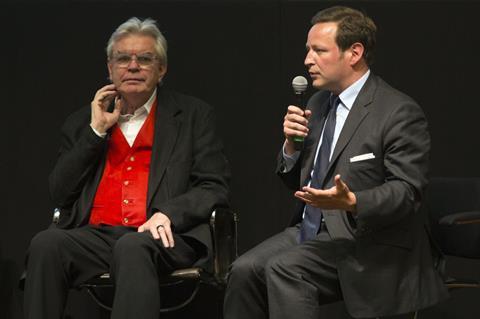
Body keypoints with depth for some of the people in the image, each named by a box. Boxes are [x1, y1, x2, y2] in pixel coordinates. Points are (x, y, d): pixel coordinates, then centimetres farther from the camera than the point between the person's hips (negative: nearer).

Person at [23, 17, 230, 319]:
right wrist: (96, 131, 4)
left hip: (159, 236, -2)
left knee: (133, 248, -37)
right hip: (95, 235, 3)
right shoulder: (83, 122, 20)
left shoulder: (193, 115, 13)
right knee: (46, 244, -29)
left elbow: (215, 189, 6)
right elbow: (60, 194, 11)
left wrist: (168, 214, -14)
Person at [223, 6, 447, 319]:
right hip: (311, 231, 7)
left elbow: (407, 191, -16)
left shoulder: (400, 112, -12)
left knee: (284, 268, -27)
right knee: (245, 269, -16)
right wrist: (291, 144, -3)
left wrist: (352, 202, -33)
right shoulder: (319, 102, 13)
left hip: (365, 242, -7)